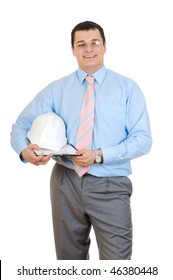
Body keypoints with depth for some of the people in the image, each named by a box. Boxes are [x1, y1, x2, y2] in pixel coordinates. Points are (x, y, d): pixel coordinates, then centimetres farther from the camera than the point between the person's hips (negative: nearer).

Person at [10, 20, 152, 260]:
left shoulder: (127, 88, 1)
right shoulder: (56, 89, 6)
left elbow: (143, 139, -4)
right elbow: (21, 125, 7)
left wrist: (100, 155, -18)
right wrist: (24, 150, -17)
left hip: (110, 186, -2)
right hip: (66, 182, 2)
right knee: (69, 258, 15)